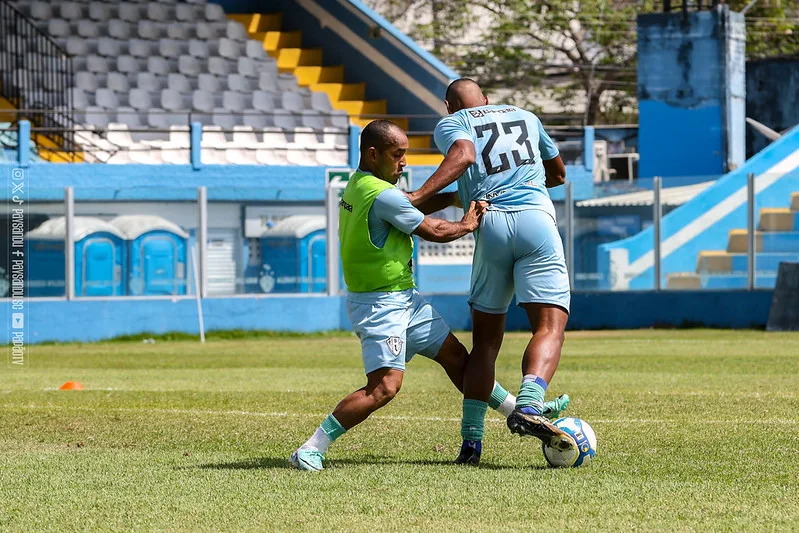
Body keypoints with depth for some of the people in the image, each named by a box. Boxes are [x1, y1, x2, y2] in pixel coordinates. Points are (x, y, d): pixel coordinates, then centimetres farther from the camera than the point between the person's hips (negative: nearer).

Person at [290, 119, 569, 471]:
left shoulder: (359, 185, 10)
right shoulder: (382, 195, -21)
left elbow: (412, 208, 24)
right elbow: (431, 231, -12)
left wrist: (456, 196, 14)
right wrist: (467, 225, 6)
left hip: (403, 299, 11)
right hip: (380, 305, -11)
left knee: (455, 356, 15)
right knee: (385, 385, -18)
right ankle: (311, 449, -15)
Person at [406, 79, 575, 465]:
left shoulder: (450, 123, 16)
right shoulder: (526, 117, 27)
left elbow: (464, 154, -9)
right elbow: (558, 174, 39)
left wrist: (420, 196, -17)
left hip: (491, 225, 0)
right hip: (536, 219, 0)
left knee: (486, 338, 9)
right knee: (550, 327, -8)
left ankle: (471, 440, 5)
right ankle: (529, 405, -34)